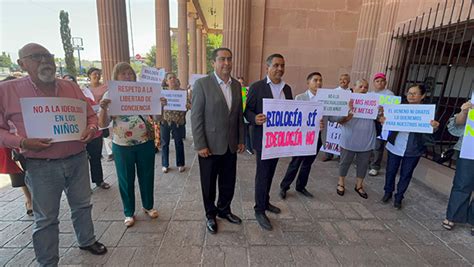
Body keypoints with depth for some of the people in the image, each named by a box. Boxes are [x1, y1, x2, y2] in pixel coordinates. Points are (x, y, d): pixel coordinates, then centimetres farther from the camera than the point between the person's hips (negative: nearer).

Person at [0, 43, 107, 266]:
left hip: (77, 159, 3)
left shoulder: (71, 87, 4)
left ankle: (87, 241, 43)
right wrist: (22, 143, -18)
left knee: (82, 205, 19)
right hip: (42, 166, -3)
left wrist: (91, 129, -11)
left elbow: (91, 115, 10)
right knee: (46, 218, 10)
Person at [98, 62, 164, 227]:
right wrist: (103, 109, -26)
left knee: (147, 176, 14)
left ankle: (148, 206, 35)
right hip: (122, 146, -1)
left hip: (145, 143, 1)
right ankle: (129, 212, 31)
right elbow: (103, 124, -7)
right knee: (126, 180, 12)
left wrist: (161, 105, -18)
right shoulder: (110, 95, -3)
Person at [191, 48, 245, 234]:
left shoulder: (236, 85, 6)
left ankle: (224, 210, 41)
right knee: (209, 184, 13)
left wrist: (241, 140, 8)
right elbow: (196, 117, -12)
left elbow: (239, 115, 10)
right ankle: (210, 214, 36)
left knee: (228, 182, 17)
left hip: (230, 145, 5)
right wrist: (200, 145, -14)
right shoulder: (202, 84, -10)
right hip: (210, 146, -4)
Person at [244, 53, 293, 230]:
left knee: (270, 172, 18)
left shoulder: (287, 89, 9)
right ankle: (259, 211, 16)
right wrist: (255, 119, -29)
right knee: (262, 174, 1)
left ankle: (265, 202, 36)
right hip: (263, 138, -6)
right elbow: (247, 111, -8)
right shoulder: (257, 87, -9)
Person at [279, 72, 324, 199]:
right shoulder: (300, 98, -5)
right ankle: (284, 187, 22)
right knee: (295, 164, 4)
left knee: (307, 164, 16)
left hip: (317, 136, 4)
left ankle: (301, 186, 34)